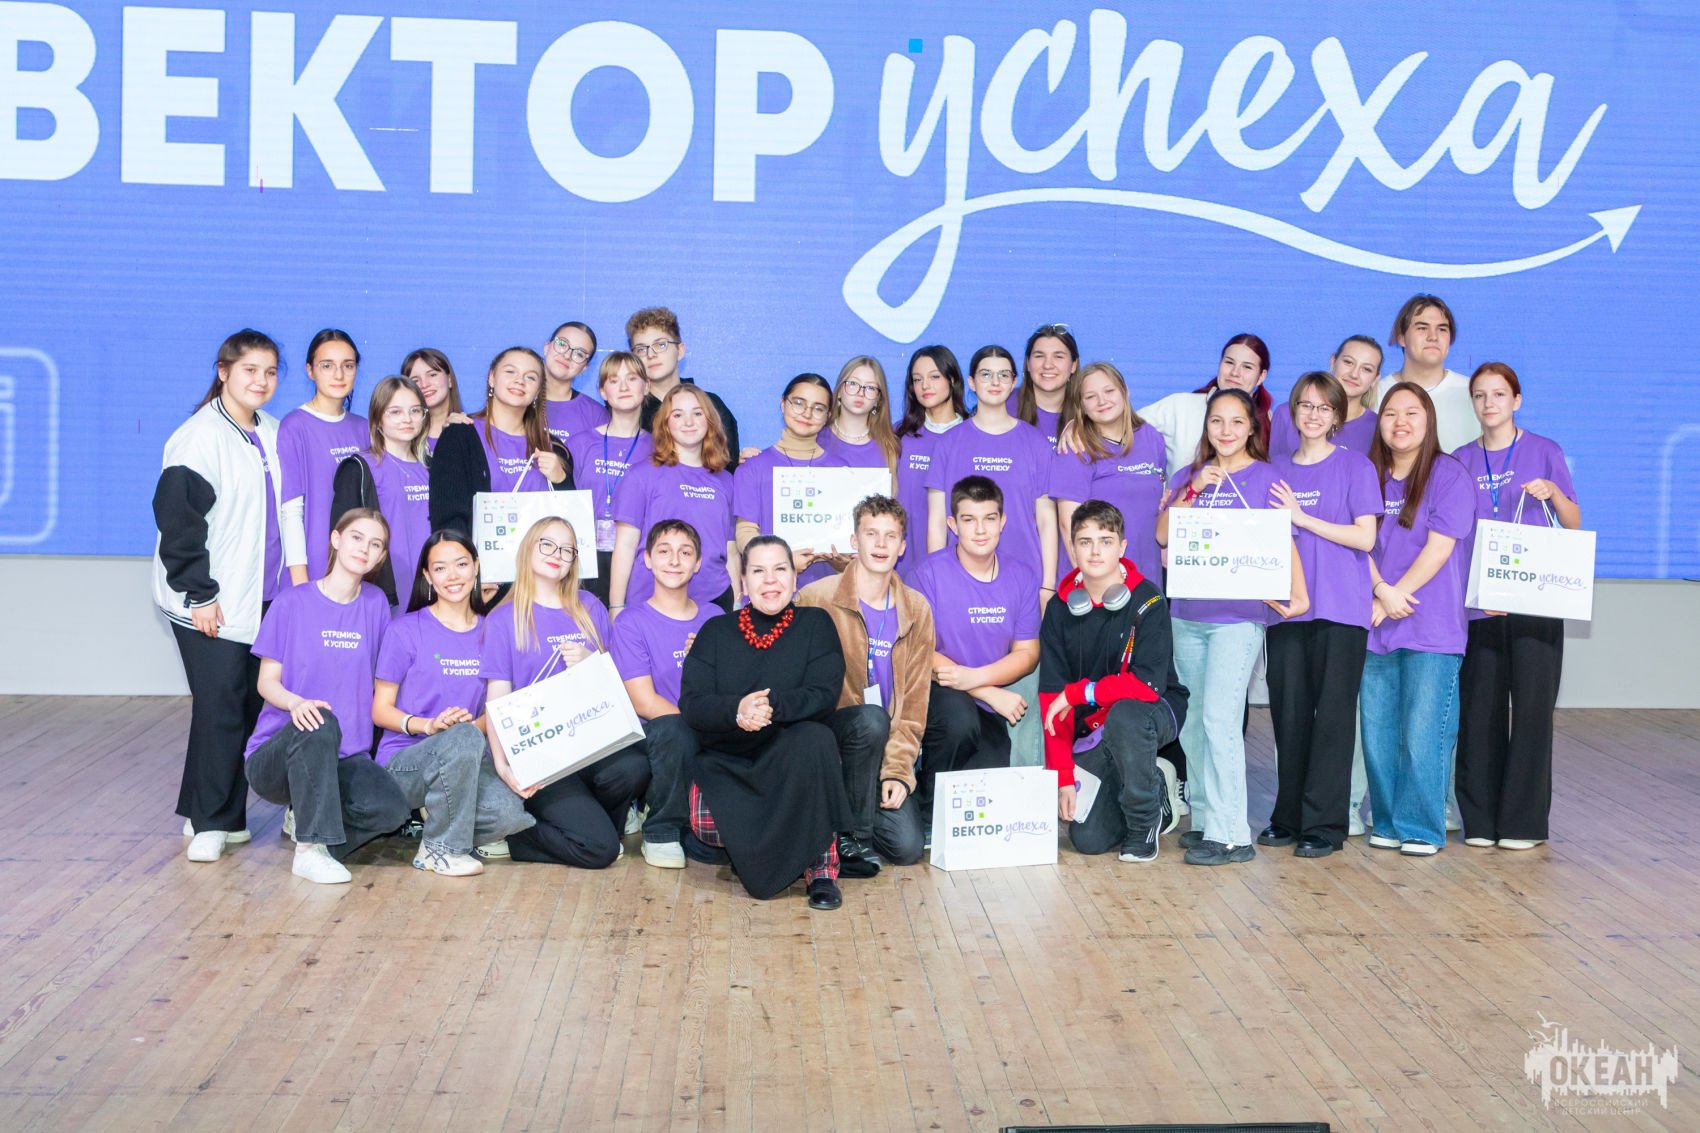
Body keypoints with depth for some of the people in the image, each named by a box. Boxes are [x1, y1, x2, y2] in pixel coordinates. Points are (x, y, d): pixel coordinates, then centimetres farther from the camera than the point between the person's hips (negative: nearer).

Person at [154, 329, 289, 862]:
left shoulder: (272, 433, 11)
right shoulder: (199, 437, -10)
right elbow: (177, 521, -14)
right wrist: (198, 594, -16)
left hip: (263, 597, 7)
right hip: (212, 604, -7)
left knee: (250, 705, 7)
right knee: (221, 707, -8)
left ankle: (227, 815, 17)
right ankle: (208, 822, 2)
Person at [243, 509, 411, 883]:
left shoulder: (375, 604, 7)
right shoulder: (292, 603, -3)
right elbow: (267, 681, -3)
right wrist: (295, 702, -25)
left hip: (346, 757, 3)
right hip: (277, 753, -3)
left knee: (391, 807, -27)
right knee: (319, 724, -37)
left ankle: (310, 821, 3)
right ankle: (310, 849, -27)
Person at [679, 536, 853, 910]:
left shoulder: (814, 624, 3)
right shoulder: (716, 631, 8)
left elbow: (824, 696, -11)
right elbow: (692, 705, -4)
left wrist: (772, 706, -31)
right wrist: (737, 710, -27)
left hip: (791, 759, -1)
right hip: (724, 760, 1)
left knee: (814, 739, -36)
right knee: (706, 825, -29)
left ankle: (820, 867, -23)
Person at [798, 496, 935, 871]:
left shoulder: (916, 611, 5)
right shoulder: (815, 599, -7)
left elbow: (914, 702, 4)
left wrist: (898, 770, -7)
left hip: (883, 744, 3)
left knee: (907, 848, -14)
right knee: (871, 720, -35)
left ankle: (849, 808, 18)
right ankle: (852, 836, -17)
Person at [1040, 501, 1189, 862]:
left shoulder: (1147, 601, -15)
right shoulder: (1061, 608, -3)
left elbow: (1148, 684, -25)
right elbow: (1052, 695, -4)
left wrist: (1078, 692, -22)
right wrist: (1062, 776, -9)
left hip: (1153, 713, -4)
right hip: (1091, 729, 4)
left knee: (1124, 716, -40)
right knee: (1088, 840, -10)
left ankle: (1145, 823, -15)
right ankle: (1158, 791, 22)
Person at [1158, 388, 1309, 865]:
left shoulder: (1266, 477, 2)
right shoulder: (1190, 475, 13)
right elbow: (1163, 534, 3)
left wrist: (1298, 594, -20)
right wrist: (1194, 490, -9)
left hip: (1239, 615, -5)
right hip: (1187, 613, 5)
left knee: (1219, 719, -12)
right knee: (1194, 723, 10)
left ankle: (1230, 834, -8)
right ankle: (1203, 819, 21)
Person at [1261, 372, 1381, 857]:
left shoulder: (1355, 466, 1)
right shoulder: (1277, 470, 13)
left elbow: (1364, 537, -8)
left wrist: (1302, 517, -11)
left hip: (1340, 608, -4)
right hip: (1286, 605, 4)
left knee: (1332, 715, -3)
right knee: (1289, 713, 6)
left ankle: (1323, 825, 1)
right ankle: (1288, 818, 16)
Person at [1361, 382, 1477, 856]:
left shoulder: (1449, 474, -1)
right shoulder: (1368, 476, 13)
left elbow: (1439, 547, -8)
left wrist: (1396, 595, -10)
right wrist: (1382, 591, -10)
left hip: (1432, 627, -4)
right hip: (1374, 627, 4)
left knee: (1423, 734, -6)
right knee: (1377, 732, 5)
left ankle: (1421, 828, 3)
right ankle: (1386, 823, 16)